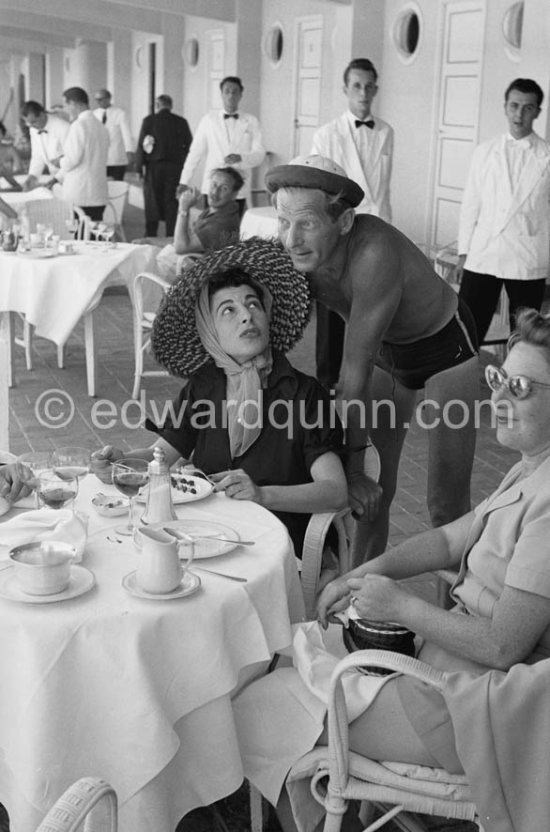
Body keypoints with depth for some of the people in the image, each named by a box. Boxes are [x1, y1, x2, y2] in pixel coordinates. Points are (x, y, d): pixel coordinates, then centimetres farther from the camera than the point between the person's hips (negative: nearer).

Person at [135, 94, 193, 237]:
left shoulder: (149, 120, -2)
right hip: (175, 167, 1)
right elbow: (189, 145, 2)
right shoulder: (181, 122, 2)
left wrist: (140, 167, 2)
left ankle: (150, 238, 7)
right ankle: (171, 239, 1)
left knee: (152, 205, 6)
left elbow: (141, 146, -4)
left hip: (154, 166, -1)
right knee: (172, 205, 3)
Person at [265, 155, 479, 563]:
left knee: (447, 506, -5)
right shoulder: (300, 253, -20)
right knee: (372, 492, 7)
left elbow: (356, 368, -36)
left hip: (447, 345, -5)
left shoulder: (374, 253, -39)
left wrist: (352, 462, -30)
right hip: (387, 350, 5)